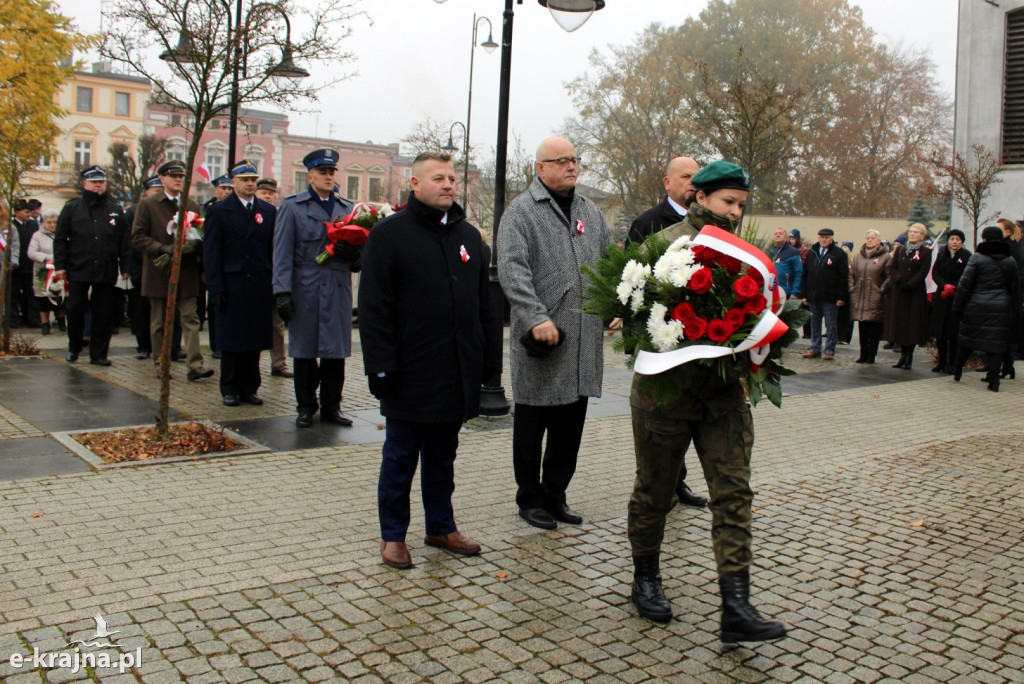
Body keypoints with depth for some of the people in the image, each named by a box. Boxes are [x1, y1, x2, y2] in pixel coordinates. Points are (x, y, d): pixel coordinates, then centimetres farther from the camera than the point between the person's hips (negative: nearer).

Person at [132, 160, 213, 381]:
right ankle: (161, 364, 17)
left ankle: (195, 365, -10)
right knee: (159, 322, 7)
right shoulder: (148, 205, 2)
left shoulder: (192, 205, 12)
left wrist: (194, 246, -8)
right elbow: (138, 236, -3)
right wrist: (162, 248, -17)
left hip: (186, 272, 2)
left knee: (190, 319, -5)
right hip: (159, 272, -2)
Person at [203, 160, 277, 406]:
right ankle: (230, 390, 14)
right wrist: (215, 288, -10)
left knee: (255, 340, 6)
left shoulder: (269, 211, 11)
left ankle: (249, 388, 17)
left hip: (260, 287, 3)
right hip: (231, 286, -2)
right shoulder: (218, 211, 3)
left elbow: (275, 250, 8)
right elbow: (211, 253, -2)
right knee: (231, 341, 4)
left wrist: (275, 284, 0)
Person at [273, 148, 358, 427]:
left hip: (338, 290, 3)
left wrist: (354, 253, -6)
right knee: (304, 351, 4)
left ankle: (331, 406, 16)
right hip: (305, 291, -3)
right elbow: (282, 252, -2)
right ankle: (306, 407, 16)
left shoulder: (347, 208, 17)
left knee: (336, 351, 4)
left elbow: (359, 245, 19)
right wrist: (282, 291, -11)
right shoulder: (292, 206, 5)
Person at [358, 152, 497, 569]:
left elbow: (483, 302, 16)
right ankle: (393, 536, 19)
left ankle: (441, 527, 30)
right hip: (411, 373, -5)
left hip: (457, 373, 5)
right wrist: (381, 366, -15)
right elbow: (374, 308, -10)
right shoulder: (389, 234, -5)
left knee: (443, 456, 17)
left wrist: (487, 355, 10)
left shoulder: (467, 235, 13)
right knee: (400, 457, 6)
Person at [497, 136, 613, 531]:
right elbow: (512, 270, -15)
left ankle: (555, 495, 26)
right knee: (532, 424, 6)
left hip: (584, 340, 6)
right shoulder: (521, 211, -4)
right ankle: (530, 499, 20)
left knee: (571, 424, 12)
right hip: (541, 336, -6)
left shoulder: (590, 211, 17)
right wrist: (536, 317, -24)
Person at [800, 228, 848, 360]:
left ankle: (829, 350, 8)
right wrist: (804, 294, 6)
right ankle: (815, 349, 18)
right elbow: (804, 275, 13)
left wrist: (841, 297, -11)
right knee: (814, 324, 10)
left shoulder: (839, 254, -2)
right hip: (813, 297, 5)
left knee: (831, 325, 3)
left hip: (830, 297, -4)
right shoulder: (811, 253, 12)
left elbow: (843, 277, -5)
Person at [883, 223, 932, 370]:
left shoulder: (925, 252, -1)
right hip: (898, 292, 4)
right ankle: (903, 354, 12)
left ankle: (909, 356, 3)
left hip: (915, 292, -4)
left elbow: (923, 272, -9)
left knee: (913, 323, -2)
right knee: (898, 322, 3)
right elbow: (891, 267, 3)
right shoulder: (900, 250, 11)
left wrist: (909, 285, -18)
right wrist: (899, 280, -13)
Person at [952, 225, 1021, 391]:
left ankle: (957, 372, 22)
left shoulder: (977, 258, -4)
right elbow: (1015, 289, 11)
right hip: (1001, 308, 2)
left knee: (967, 339, 11)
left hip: (976, 306, -2)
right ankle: (994, 379, -1)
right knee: (997, 342, 3)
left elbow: (964, 284, -6)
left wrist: (957, 307, 0)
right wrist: (1015, 314, 15)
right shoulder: (1011, 261, 7)